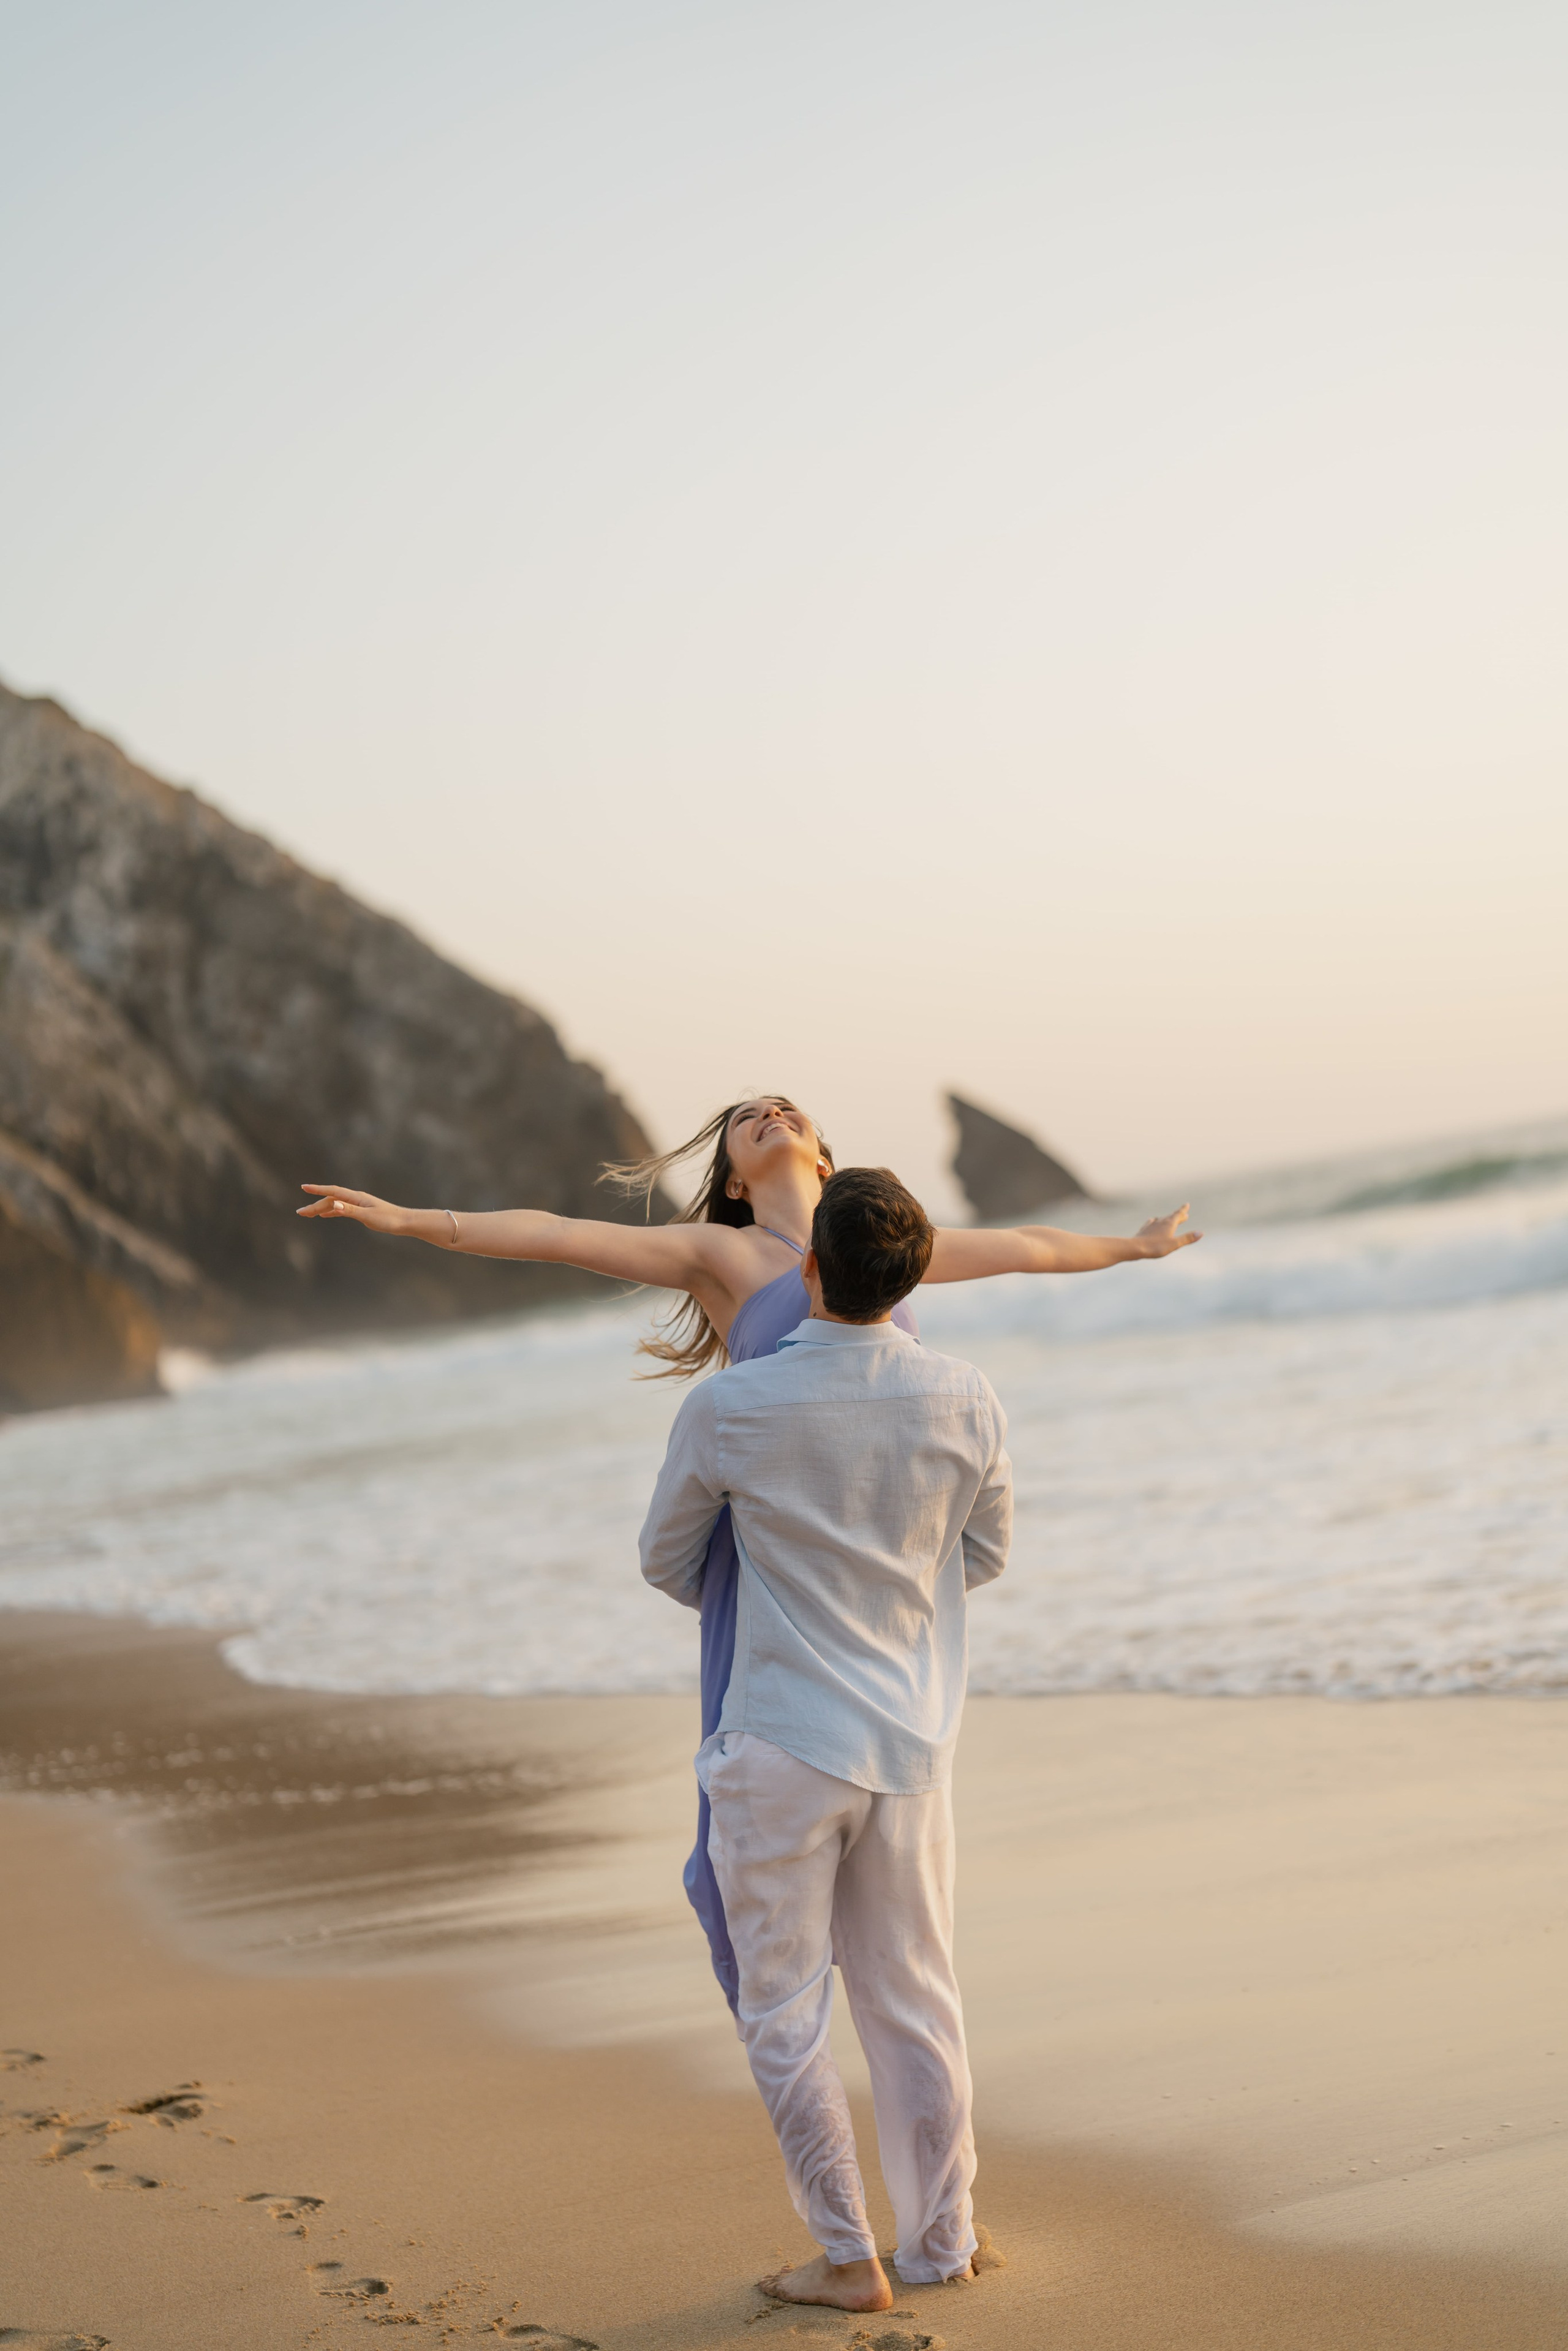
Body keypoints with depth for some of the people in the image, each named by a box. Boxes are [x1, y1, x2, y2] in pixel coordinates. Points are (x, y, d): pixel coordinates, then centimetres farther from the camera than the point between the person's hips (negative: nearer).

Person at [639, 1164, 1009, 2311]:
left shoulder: (730, 1407, -12)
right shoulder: (966, 1401, -5)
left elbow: (667, 1560, 5)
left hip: (783, 1741, -4)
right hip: (913, 1740, 4)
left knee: (784, 2011, 8)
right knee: (913, 1999, 16)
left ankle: (847, 2255, 12)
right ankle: (942, 2238, 25)